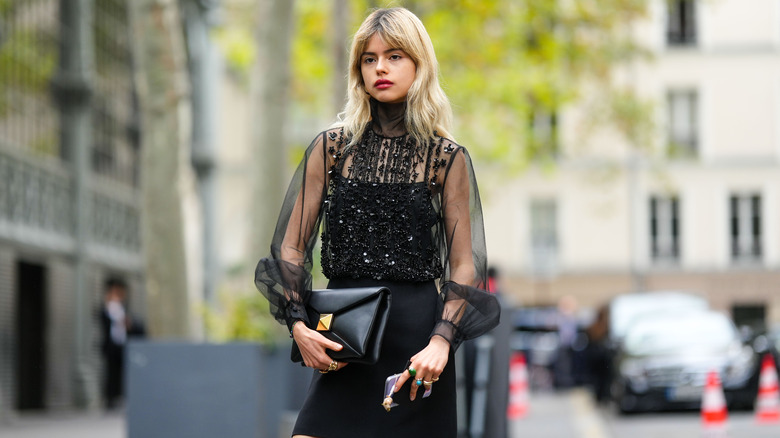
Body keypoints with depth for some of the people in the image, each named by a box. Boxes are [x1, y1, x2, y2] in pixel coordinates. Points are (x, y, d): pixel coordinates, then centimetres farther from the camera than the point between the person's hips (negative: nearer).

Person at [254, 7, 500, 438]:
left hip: (416, 337, -1)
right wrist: (298, 324, -6)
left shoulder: (447, 159, 4)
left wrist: (441, 341, -13)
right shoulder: (331, 147, 8)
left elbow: (465, 265, 1)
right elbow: (291, 246, 8)